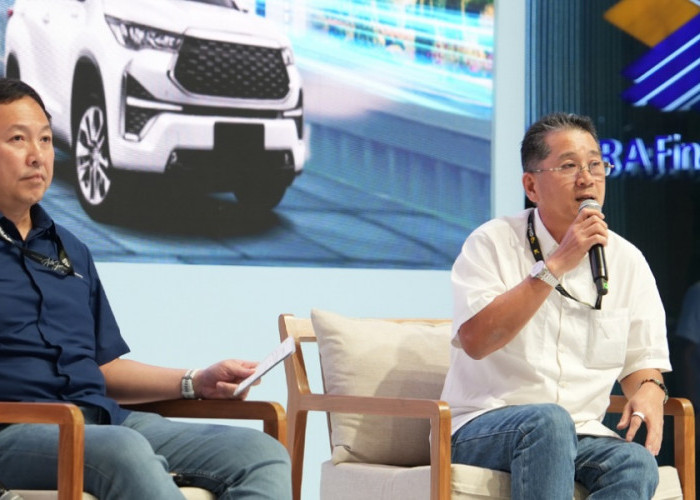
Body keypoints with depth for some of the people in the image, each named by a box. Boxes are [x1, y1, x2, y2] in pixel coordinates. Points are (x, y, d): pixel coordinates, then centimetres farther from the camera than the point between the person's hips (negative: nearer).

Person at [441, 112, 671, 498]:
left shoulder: (627, 260, 11)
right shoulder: (493, 242, -1)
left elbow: (643, 356, 17)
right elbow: (475, 341, -17)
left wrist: (648, 390, -8)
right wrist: (555, 265, -17)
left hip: (580, 437, 4)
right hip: (480, 430, -4)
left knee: (637, 463, -29)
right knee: (548, 421, -37)